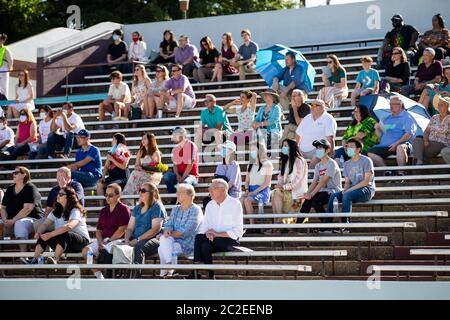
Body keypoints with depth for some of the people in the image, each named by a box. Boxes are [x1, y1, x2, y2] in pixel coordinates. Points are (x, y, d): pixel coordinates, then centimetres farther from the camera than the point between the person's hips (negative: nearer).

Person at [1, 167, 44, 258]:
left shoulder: (30, 188, -6)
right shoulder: (10, 189, 15)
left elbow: (27, 209, -16)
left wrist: (13, 220, -20)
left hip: (31, 219, -7)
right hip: (11, 221, 7)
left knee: (19, 223, -38)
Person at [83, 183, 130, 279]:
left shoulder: (123, 209, -3)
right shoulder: (103, 211, 18)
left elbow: (122, 230, -12)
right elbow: (98, 230, 16)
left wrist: (108, 241, -13)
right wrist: (100, 242, -4)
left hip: (118, 239, -7)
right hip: (103, 239, 7)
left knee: (104, 251, -36)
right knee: (85, 251, -16)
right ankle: (99, 277, -12)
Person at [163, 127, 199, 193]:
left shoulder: (190, 145, -9)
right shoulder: (175, 149, 11)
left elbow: (190, 164, -14)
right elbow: (175, 165, 9)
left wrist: (182, 178, -17)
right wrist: (177, 175, -13)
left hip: (191, 175, -6)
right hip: (179, 174, 6)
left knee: (185, 183, -39)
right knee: (167, 175, -24)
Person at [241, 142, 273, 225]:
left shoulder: (267, 164, 2)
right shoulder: (250, 165, 23)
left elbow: (267, 182, -5)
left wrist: (255, 191, -15)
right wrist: (247, 190, -2)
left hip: (262, 190, -5)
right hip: (251, 190, 5)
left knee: (247, 200, -34)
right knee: (241, 199, -30)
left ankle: (252, 224, -30)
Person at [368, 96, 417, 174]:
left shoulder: (407, 117, 6)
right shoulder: (387, 119, 24)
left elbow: (409, 134, -8)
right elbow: (380, 135, 25)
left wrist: (396, 143, -18)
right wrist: (377, 129, 3)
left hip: (400, 144, -5)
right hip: (385, 146, 5)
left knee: (400, 147, -41)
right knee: (371, 152, -18)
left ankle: (401, 173, -30)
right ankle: (386, 171, -11)